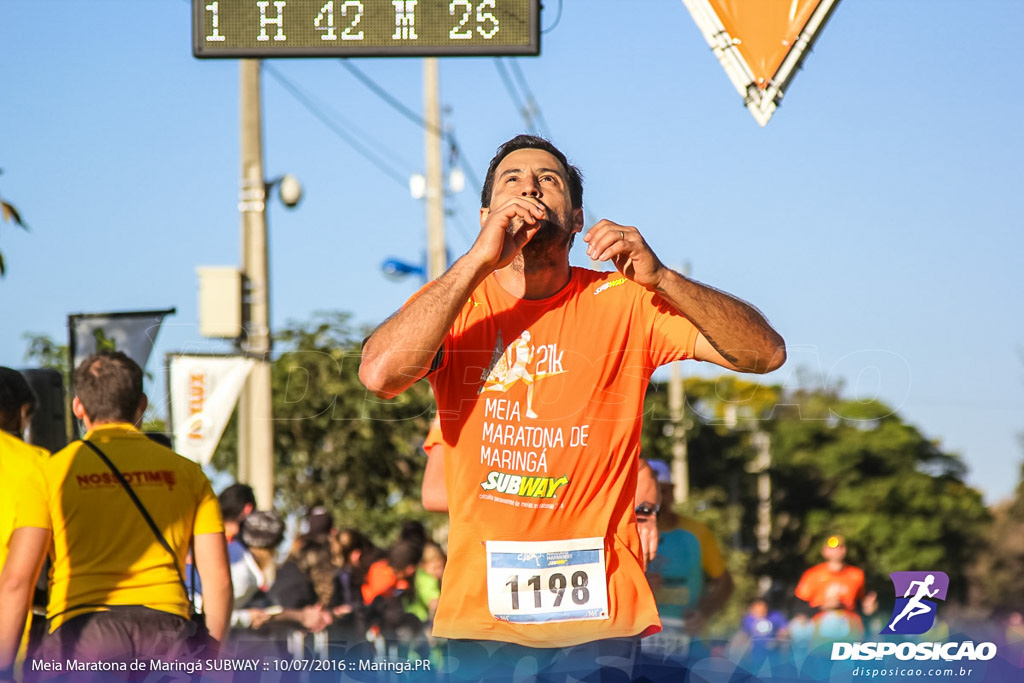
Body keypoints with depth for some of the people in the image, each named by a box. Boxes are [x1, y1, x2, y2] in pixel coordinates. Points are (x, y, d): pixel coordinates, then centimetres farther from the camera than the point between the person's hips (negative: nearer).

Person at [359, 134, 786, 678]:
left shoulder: (622, 303, 2)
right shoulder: (453, 304, 3)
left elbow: (765, 352, -5)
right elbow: (379, 375, -18)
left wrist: (659, 278, -18)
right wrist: (479, 260, -19)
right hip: (479, 609, 1)